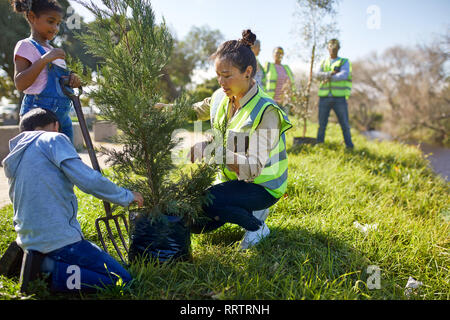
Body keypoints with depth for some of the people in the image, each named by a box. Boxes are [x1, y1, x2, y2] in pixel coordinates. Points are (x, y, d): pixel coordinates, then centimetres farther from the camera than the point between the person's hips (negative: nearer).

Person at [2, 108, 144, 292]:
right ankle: (49, 268, -12)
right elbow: (89, 181, -19)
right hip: (58, 240, -9)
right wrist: (127, 196, -5)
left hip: (29, 240, 9)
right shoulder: (54, 139, -8)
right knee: (122, 279, -6)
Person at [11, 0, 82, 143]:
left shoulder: (51, 50, 21)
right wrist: (44, 59, -21)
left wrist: (73, 79, 1)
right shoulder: (25, 46, -2)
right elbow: (20, 84, -14)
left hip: (62, 115, 8)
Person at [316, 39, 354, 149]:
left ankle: (349, 146, 9)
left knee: (344, 123, 0)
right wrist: (330, 73, -16)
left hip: (340, 97, -2)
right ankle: (319, 144, 15)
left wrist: (329, 78, -17)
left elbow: (344, 75, -11)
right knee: (322, 123, 6)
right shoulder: (323, 62, 18)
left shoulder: (344, 62, 8)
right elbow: (318, 75, -1)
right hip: (324, 97, 2)